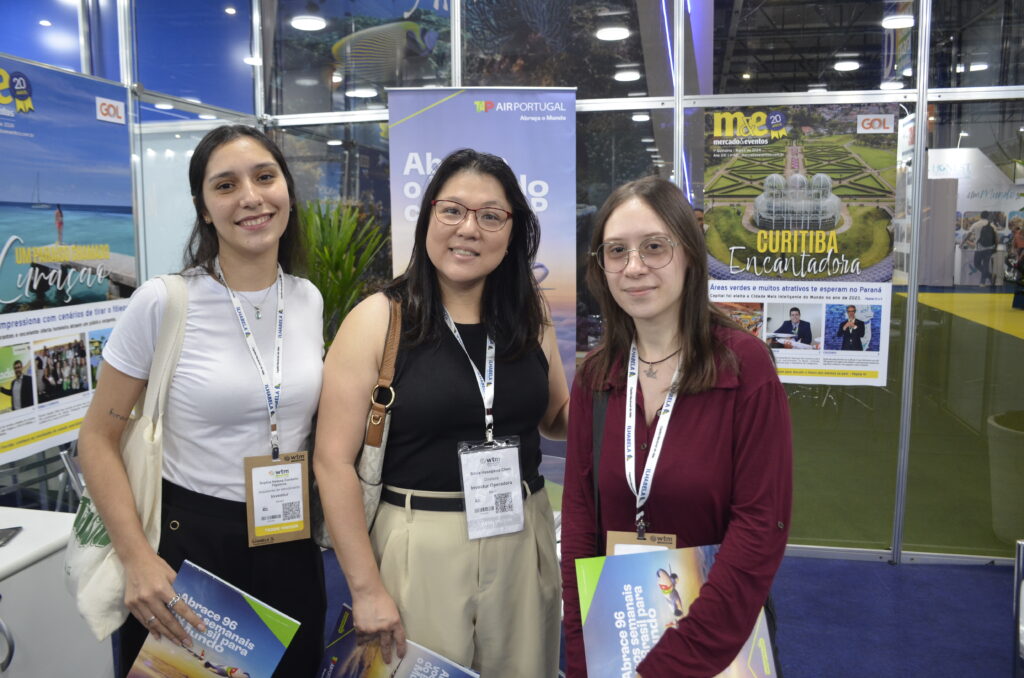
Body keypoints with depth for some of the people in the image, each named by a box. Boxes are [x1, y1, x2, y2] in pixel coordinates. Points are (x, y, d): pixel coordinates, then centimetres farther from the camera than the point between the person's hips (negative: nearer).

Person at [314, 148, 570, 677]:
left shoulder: (530, 318, 3)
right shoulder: (379, 319, -10)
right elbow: (334, 461, -12)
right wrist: (366, 588, -11)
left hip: (523, 539, 4)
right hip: (420, 547, -4)